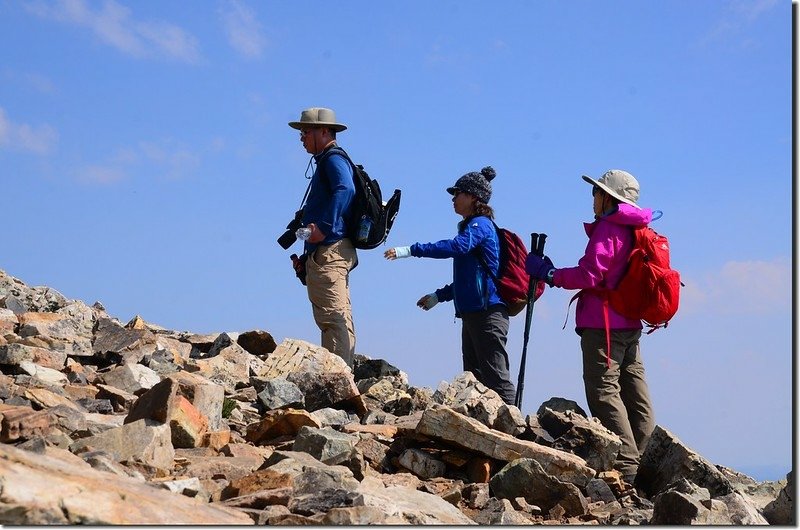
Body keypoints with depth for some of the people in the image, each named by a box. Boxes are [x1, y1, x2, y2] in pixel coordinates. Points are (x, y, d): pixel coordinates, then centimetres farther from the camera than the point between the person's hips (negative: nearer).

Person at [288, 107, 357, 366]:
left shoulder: (333, 159, -7)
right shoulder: (326, 161, 25)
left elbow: (345, 190, -27)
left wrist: (324, 228, -29)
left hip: (328, 250, -11)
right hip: (336, 253, 11)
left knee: (333, 317, -14)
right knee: (341, 320, 10)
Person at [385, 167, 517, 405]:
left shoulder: (480, 224, -7)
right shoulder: (472, 226, 23)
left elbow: (457, 246, -28)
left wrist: (410, 250, -30)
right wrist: (439, 295, 28)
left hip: (487, 312, -10)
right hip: (473, 313, 10)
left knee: (495, 376, -11)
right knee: (474, 377, 9)